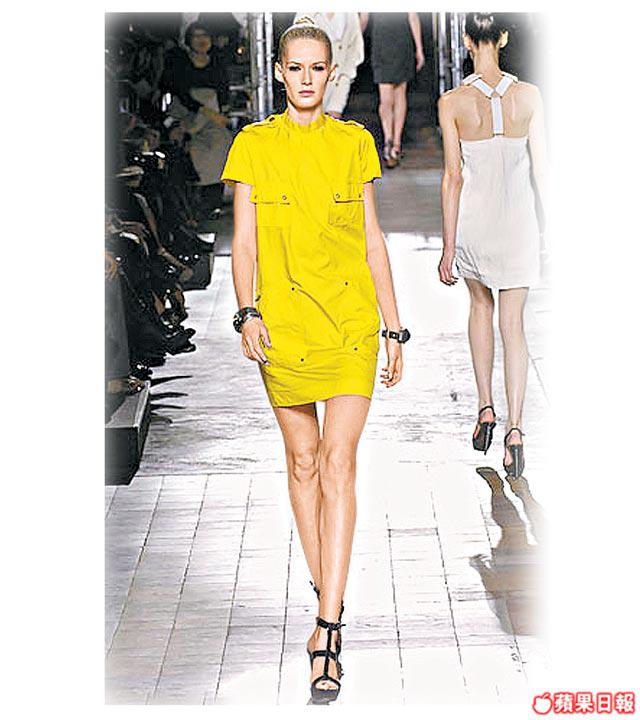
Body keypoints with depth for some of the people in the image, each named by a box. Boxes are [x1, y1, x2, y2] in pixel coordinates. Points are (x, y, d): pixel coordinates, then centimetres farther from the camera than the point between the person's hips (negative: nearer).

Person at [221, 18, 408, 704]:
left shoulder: (354, 142, 7)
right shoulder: (253, 145, 4)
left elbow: (373, 238, 9)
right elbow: (243, 238, -1)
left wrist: (394, 326, 7)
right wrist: (247, 311, -17)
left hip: (351, 318, -1)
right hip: (283, 320, 1)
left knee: (338, 461, -11)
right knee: (302, 460, 9)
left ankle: (327, 634, -14)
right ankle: (329, 605, 24)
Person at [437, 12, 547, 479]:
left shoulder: (453, 103, -12)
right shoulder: (529, 96, -7)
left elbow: (453, 177, -11)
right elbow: (541, 168, -2)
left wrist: (448, 247, -5)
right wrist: (547, 227, 10)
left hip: (473, 219, 0)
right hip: (518, 220, 0)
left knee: (481, 304, 25)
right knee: (513, 324, 6)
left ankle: (486, 408, 22)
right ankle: (515, 428, -5)